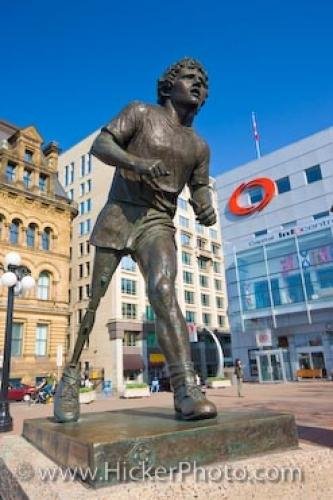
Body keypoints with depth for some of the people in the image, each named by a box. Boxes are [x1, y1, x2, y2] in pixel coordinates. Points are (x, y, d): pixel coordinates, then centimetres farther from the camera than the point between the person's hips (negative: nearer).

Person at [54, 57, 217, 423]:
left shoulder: (199, 146, 17)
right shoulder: (141, 112, 8)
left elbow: (199, 189, 17)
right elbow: (100, 145, -2)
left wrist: (206, 208, -8)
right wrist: (137, 162, -21)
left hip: (158, 224, 2)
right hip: (118, 215, -1)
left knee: (163, 290, -24)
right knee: (92, 299, -1)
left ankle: (187, 391, -29)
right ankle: (70, 378, 15)